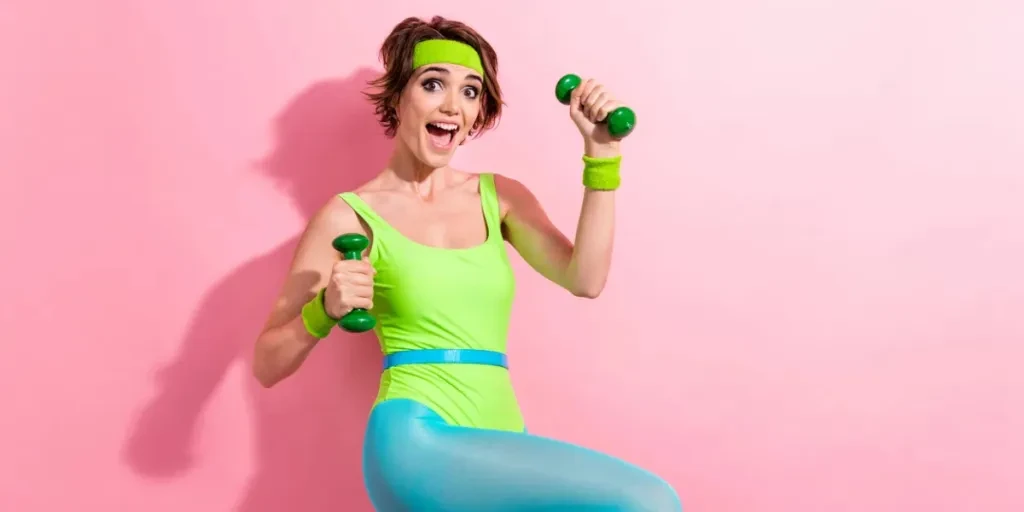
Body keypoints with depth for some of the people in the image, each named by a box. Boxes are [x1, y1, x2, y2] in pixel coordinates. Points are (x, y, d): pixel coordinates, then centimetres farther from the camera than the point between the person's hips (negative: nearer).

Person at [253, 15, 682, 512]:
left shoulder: (500, 196, 14)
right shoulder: (353, 216, 1)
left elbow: (583, 279, -3)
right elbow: (267, 365, 2)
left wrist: (600, 152, -4)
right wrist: (326, 310, -17)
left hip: (500, 442, 6)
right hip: (416, 441, -5)